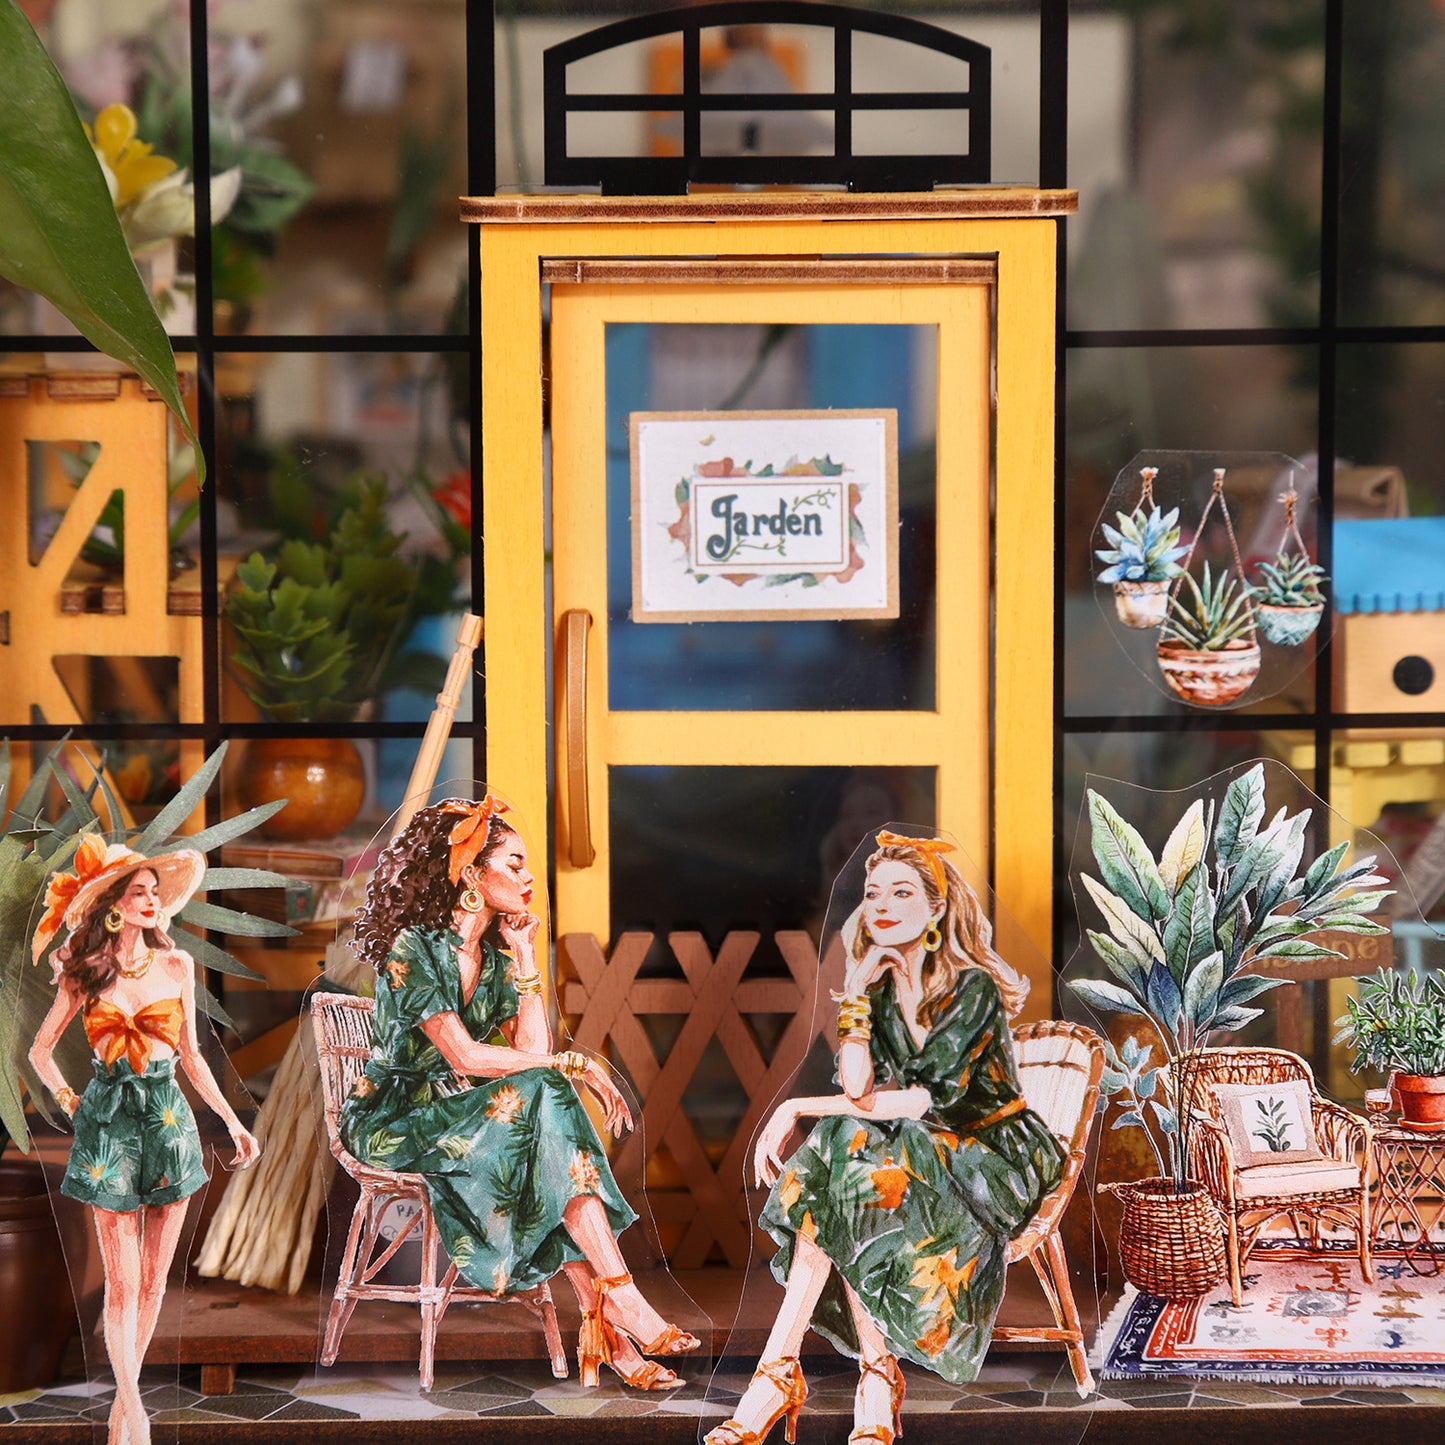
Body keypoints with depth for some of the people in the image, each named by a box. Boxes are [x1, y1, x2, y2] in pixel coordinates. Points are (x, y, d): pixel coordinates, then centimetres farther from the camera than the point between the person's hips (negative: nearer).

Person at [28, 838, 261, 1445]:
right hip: (108, 1122, -2)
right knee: (122, 1282, -5)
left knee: (154, 1279, 5)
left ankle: (124, 1396, 17)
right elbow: (41, 1049, 11)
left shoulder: (176, 967, 6)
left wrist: (232, 1120, 11)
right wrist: (69, 1101, 1)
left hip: (169, 1119, 2)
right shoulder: (85, 974, 0)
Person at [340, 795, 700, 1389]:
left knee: (546, 1101, -26)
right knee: (540, 1094, -29)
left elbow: (531, 1047, -2)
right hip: (394, 1125, -7)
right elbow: (464, 1056, -22)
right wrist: (572, 1064, -21)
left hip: (458, 1115, 7)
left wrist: (524, 959, -2)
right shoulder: (413, 949, -14)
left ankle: (602, 1326, -35)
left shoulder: (496, 954, 10)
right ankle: (622, 1303, -36)